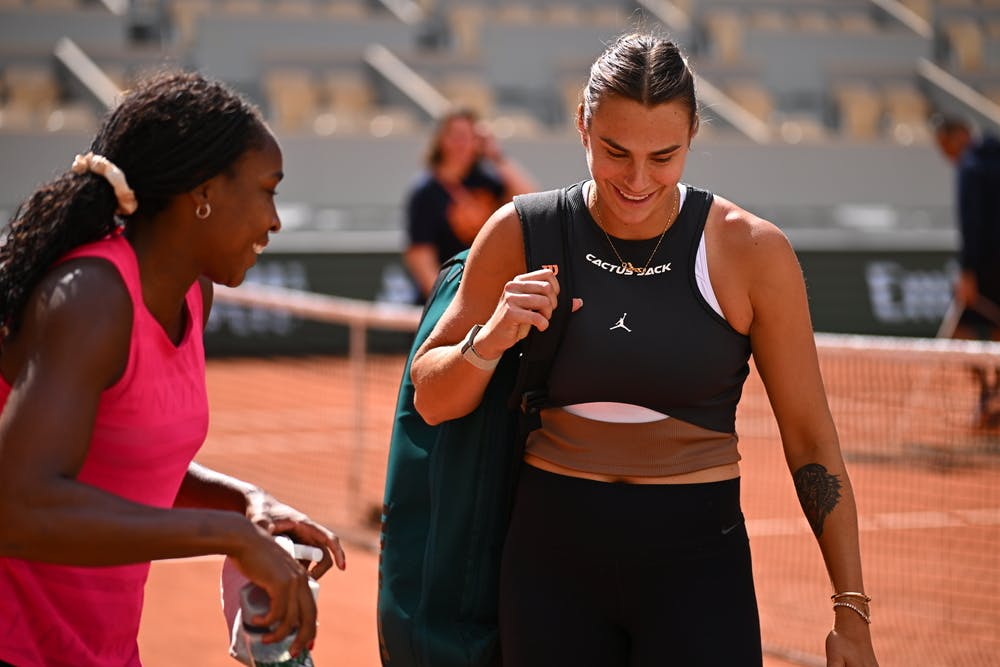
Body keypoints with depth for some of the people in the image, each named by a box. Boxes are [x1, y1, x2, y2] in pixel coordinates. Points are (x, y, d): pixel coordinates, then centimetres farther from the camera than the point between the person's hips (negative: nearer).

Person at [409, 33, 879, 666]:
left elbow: (809, 437, -2)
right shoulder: (522, 235, -3)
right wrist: (491, 339, -17)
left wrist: (851, 612, -2)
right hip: (552, 553, 2)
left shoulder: (752, 251, -8)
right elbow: (431, 401, 4)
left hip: (697, 565, -2)